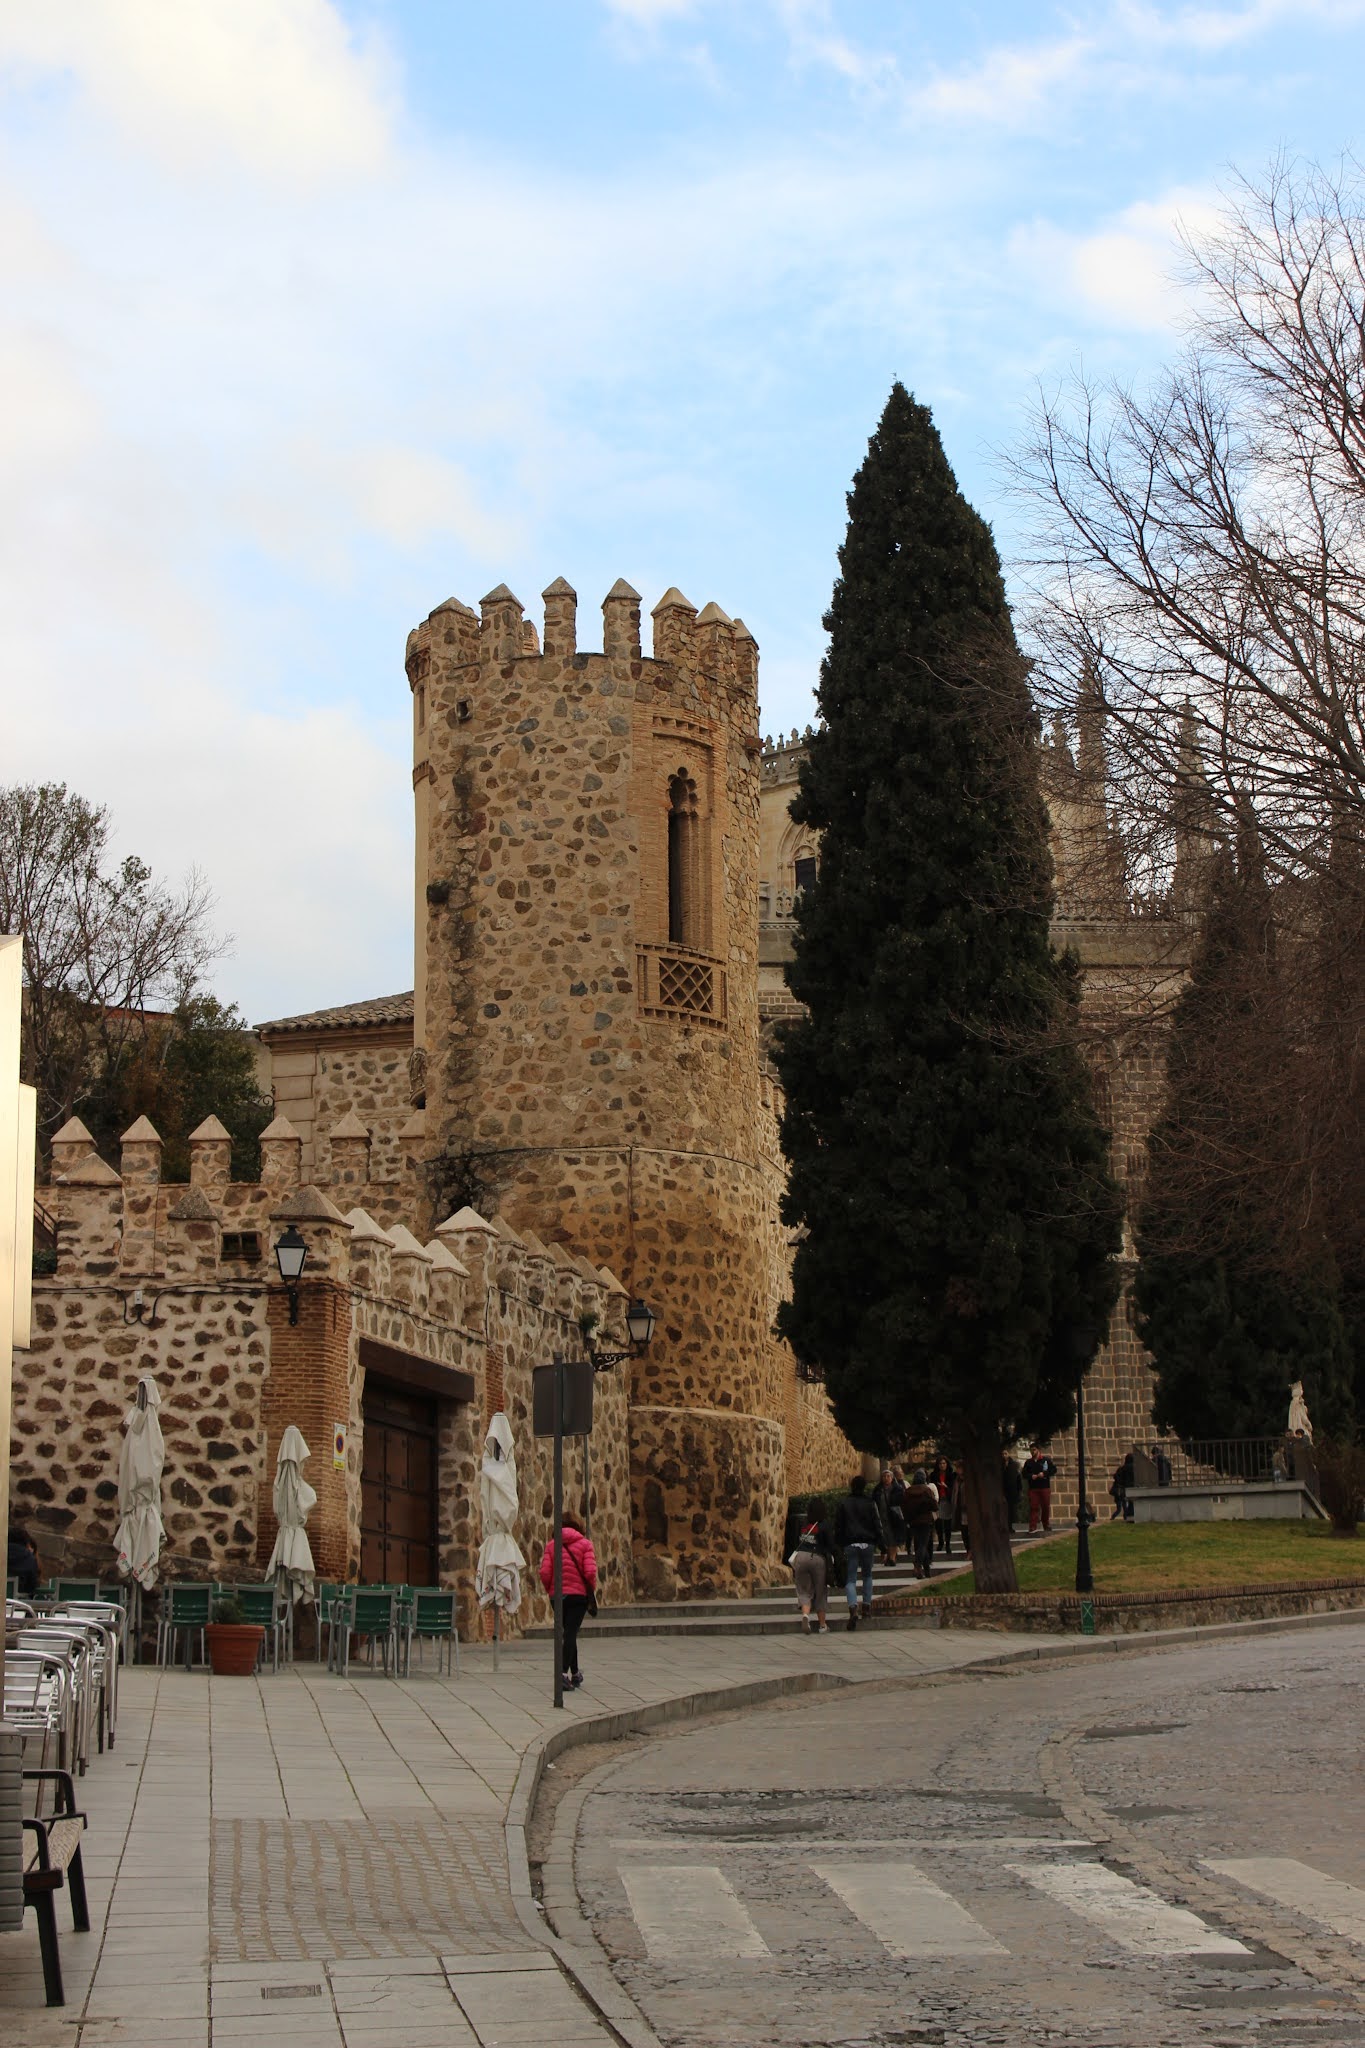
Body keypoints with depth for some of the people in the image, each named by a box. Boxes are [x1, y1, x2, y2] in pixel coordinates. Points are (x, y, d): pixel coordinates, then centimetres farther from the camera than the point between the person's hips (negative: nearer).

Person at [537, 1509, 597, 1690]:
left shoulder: (551, 1545, 3)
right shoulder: (584, 1544, -1)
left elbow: (544, 1573, -6)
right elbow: (590, 1572, -12)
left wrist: (549, 1589, 11)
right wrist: (592, 1590, 5)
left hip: (557, 1595, 3)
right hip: (578, 1594, -3)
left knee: (568, 1633, 19)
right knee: (571, 1633, -7)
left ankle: (575, 1673, 29)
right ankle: (564, 1673, -23)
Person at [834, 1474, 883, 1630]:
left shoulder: (844, 1504, 2)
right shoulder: (870, 1504, 1)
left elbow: (838, 1527, 3)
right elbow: (877, 1526, 1)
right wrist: (881, 1546, 7)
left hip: (850, 1545, -1)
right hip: (867, 1544, 1)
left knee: (851, 1578, -2)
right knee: (867, 1576, 19)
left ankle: (853, 1608, -23)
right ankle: (867, 1607, 17)